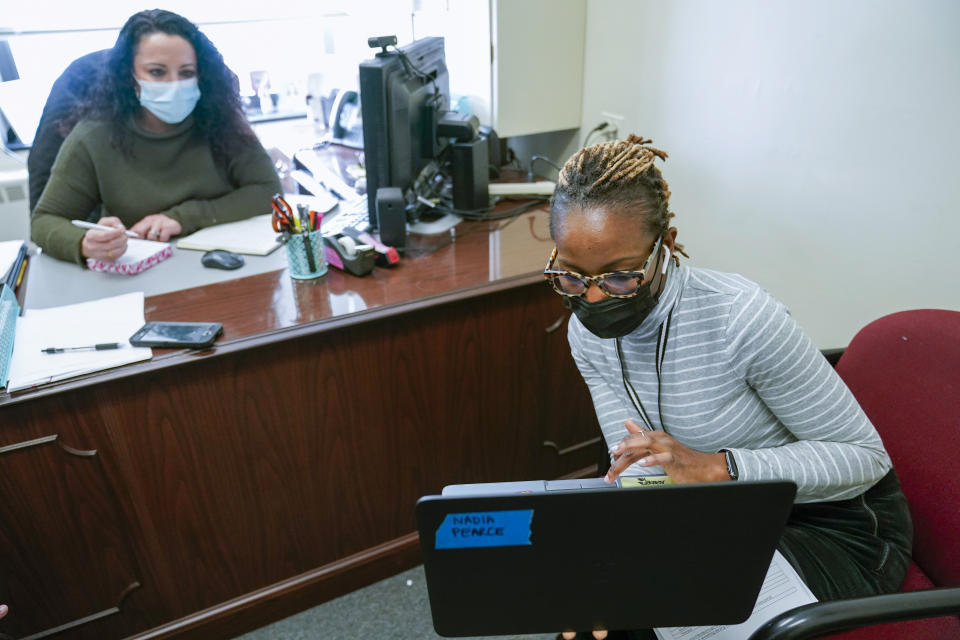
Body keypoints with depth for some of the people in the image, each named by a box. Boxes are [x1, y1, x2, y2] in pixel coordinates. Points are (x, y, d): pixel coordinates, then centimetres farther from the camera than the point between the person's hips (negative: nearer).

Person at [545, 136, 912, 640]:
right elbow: (637, 470, -8)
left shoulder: (742, 318, -31)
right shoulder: (588, 334, -12)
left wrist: (717, 466, -35)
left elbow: (865, 455, -21)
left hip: (835, 522, -4)